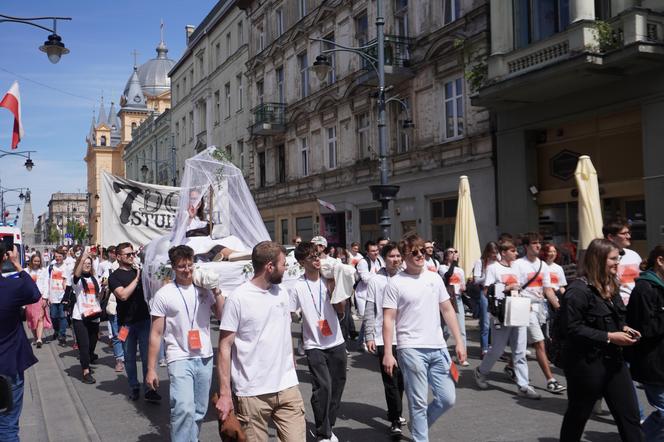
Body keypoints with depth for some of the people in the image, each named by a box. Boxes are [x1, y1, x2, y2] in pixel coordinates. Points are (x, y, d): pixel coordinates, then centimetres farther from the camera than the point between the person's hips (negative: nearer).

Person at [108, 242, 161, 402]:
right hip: (126, 323, -2)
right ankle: (134, 387, 22)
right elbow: (123, 295, -18)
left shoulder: (140, 271, 10)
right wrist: (136, 279, -14)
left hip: (144, 320, 2)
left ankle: (149, 389, -1)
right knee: (129, 358, 9)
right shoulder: (114, 277, -1)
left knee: (147, 356, -3)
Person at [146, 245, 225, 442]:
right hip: (180, 359, -4)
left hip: (205, 359, 4)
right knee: (184, 409, -19)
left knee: (199, 412, 11)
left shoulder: (204, 288, 6)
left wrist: (216, 290, -6)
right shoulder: (164, 294, -4)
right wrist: (151, 369, -3)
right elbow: (156, 333, -2)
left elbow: (221, 315, 2)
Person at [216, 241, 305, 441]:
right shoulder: (238, 299, -10)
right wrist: (225, 393, -12)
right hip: (252, 393, -5)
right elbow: (225, 347, -9)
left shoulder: (282, 292, 8)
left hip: (287, 388, 5)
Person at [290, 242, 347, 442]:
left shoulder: (330, 280, 2)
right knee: (323, 387, -12)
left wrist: (332, 289, -12)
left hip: (336, 342, 4)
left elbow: (341, 309, 2)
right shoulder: (297, 287, -9)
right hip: (314, 345, -4)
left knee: (337, 386, 10)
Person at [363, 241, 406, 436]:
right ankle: (396, 420, 6)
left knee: (401, 378, 13)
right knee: (390, 380, -2)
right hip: (383, 338, -3)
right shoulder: (376, 281, -3)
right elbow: (369, 312, -2)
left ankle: (395, 413, 32)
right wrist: (369, 336, -6)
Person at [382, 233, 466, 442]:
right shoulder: (395, 283, -5)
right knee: (419, 402, 1)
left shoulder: (434, 278, 9)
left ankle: (418, 424, 32)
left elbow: (448, 310, 12)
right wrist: (388, 353, -12)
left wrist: (459, 341, 6)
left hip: (438, 347, 5)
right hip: (411, 349, -5)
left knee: (448, 398, 9)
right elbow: (388, 320, -7)